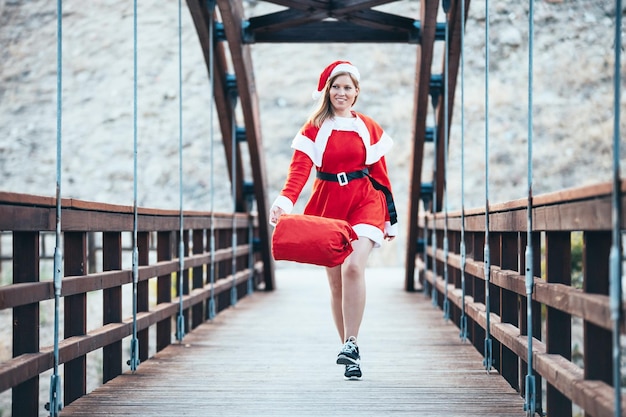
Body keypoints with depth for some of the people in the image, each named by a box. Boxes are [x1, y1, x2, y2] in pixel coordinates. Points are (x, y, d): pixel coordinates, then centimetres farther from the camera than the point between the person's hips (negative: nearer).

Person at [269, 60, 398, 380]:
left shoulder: (369, 128, 8)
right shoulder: (314, 128, 4)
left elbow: (381, 173, 11)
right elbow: (299, 167, -10)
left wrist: (391, 218, 11)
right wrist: (285, 199, -28)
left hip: (364, 202, -1)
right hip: (328, 204, 1)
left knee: (353, 267, -23)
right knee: (336, 280, 3)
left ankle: (351, 344, -20)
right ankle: (350, 353, 14)